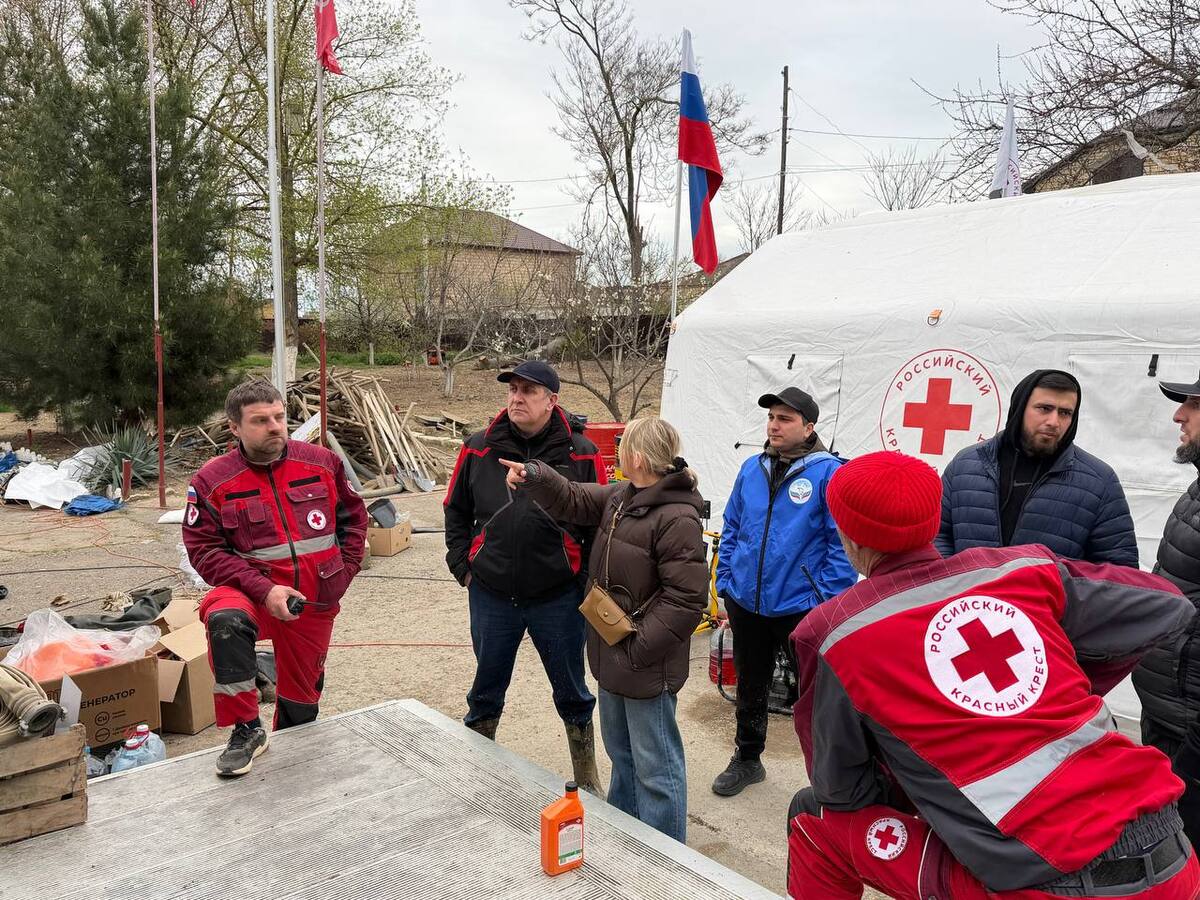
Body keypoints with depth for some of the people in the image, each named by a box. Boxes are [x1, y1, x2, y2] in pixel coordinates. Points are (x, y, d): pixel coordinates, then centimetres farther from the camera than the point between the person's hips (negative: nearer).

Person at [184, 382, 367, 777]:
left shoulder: (322, 463, -1)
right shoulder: (213, 481, -9)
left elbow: (353, 515, 11)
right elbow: (204, 549, -10)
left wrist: (343, 572, 2)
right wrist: (263, 590, -21)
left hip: (315, 602, 3)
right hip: (253, 591, -2)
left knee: (301, 692, 14)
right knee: (225, 620, -36)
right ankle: (246, 730, -19)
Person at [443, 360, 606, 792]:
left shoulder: (580, 453, -6)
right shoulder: (479, 448, -1)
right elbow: (456, 510, 11)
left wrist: (587, 579, -3)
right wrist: (463, 566, 5)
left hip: (558, 598, -1)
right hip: (491, 595, 2)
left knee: (572, 692, 15)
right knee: (487, 690, 19)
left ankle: (587, 778, 35)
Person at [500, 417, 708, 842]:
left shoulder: (677, 518, -25)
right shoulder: (620, 497, 3)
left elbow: (687, 600, -25)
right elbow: (574, 501, 16)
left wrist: (638, 648, -23)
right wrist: (533, 478, -1)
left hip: (647, 663, -10)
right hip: (613, 653, 10)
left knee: (655, 765, 6)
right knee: (620, 750, 27)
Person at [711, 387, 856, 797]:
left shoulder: (829, 473, -11)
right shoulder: (751, 469, 5)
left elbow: (843, 543, -12)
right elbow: (731, 530, 13)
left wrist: (826, 601, -16)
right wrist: (726, 587, 9)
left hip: (801, 607, -5)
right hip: (747, 604, 6)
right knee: (750, 687, 21)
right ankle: (747, 759, 41)